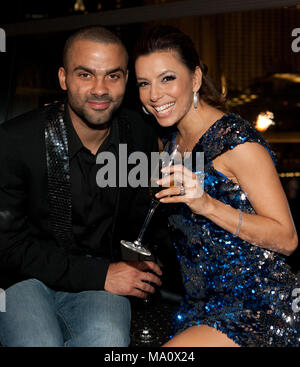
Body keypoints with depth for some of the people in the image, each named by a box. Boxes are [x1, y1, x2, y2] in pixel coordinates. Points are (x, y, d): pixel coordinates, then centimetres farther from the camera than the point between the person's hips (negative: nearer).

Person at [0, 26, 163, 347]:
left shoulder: (140, 134, -2)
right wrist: (100, 274, -17)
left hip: (103, 274, 2)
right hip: (26, 278, -2)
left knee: (108, 339, -29)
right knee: (40, 343, -30)